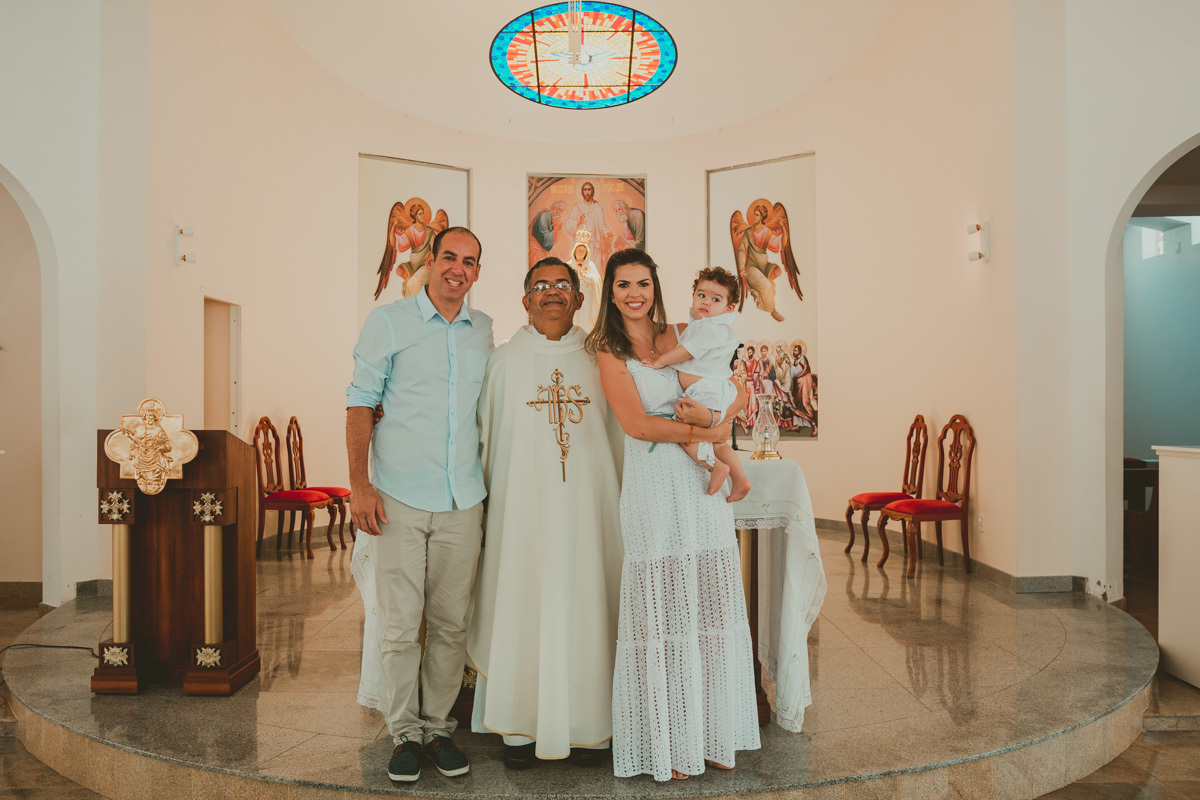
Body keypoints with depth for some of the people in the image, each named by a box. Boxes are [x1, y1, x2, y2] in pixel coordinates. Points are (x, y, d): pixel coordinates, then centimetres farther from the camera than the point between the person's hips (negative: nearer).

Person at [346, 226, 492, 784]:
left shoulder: (484, 330, 11)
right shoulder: (388, 321, 0)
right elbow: (361, 402, -1)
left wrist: (489, 479, 14)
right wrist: (359, 484, -8)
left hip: (463, 501, 3)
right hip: (399, 498, -3)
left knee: (451, 623, 9)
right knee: (399, 624, 1)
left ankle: (438, 725, 25)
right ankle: (404, 732, 19)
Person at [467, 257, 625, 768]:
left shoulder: (597, 360, 7)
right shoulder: (505, 361, 5)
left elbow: (617, 433, 11)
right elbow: (487, 435, 8)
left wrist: (617, 503, 10)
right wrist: (487, 500, 8)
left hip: (586, 506, 1)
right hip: (523, 508, -1)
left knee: (584, 607, 5)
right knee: (522, 608, 3)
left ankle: (587, 725, 19)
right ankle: (521, 726, 17)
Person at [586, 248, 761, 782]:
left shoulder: (679, 337, 12)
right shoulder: (610, 350, 1)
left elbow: (734, 393, 16)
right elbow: (637, 423, -9)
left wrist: (716, 412, -5)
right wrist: (705, 432, -10)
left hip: (703, 482, 4)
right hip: (653, 485, -4)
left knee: (711, 610, 8)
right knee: (663, 616, 1)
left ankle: (711, 735, 23)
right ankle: (667, 744, 16)